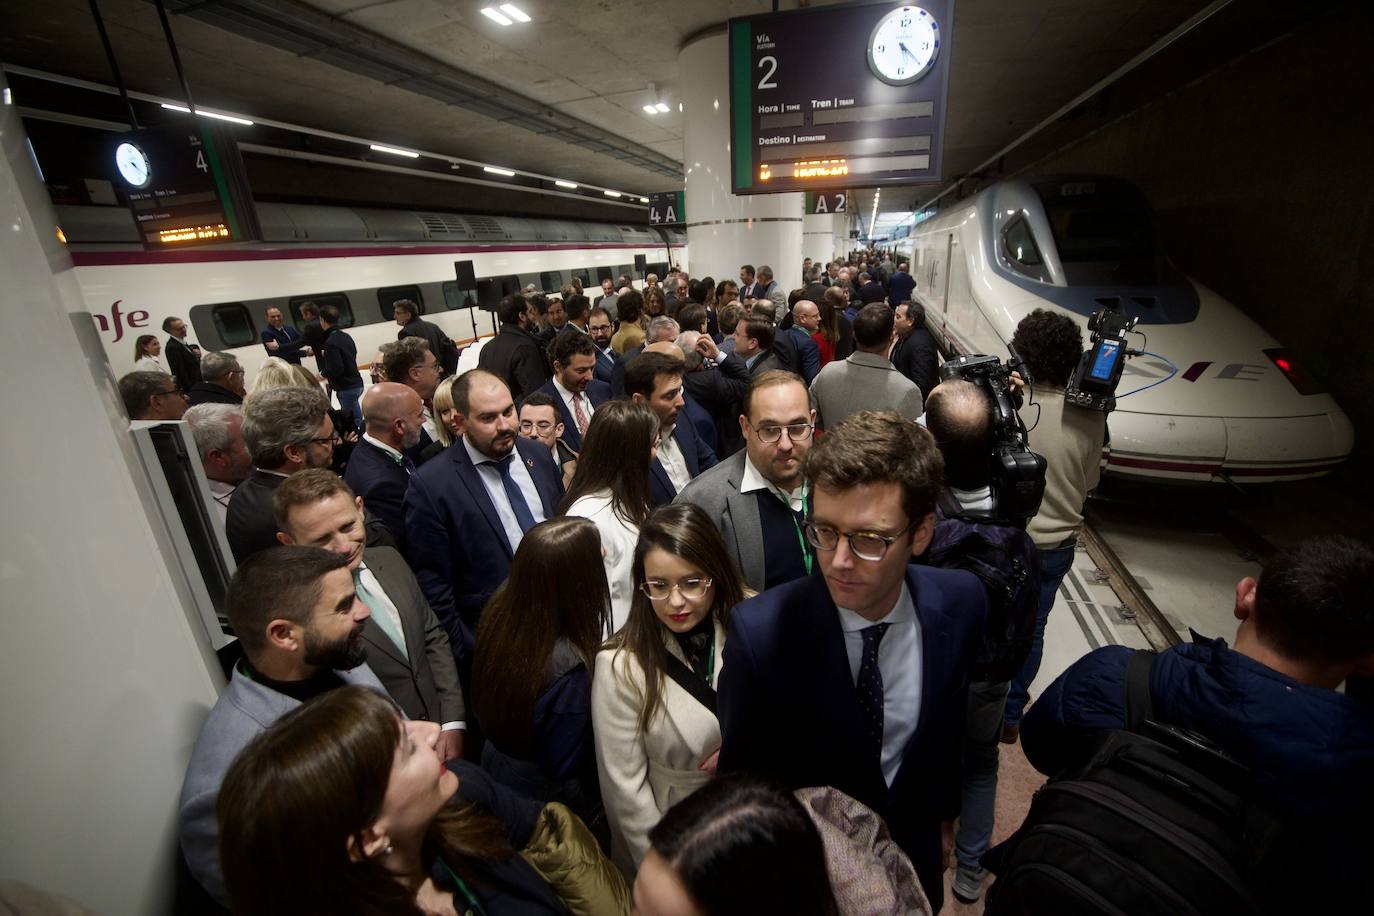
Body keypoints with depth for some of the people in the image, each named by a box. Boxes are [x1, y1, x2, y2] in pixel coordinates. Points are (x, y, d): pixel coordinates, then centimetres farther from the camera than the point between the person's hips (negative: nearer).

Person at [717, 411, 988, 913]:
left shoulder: (961, 603, -21)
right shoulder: (760, 632, -34)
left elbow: (950, 721, -2)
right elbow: (739, 775, -17)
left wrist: (944, 816, 10)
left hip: (916, 858, 4)